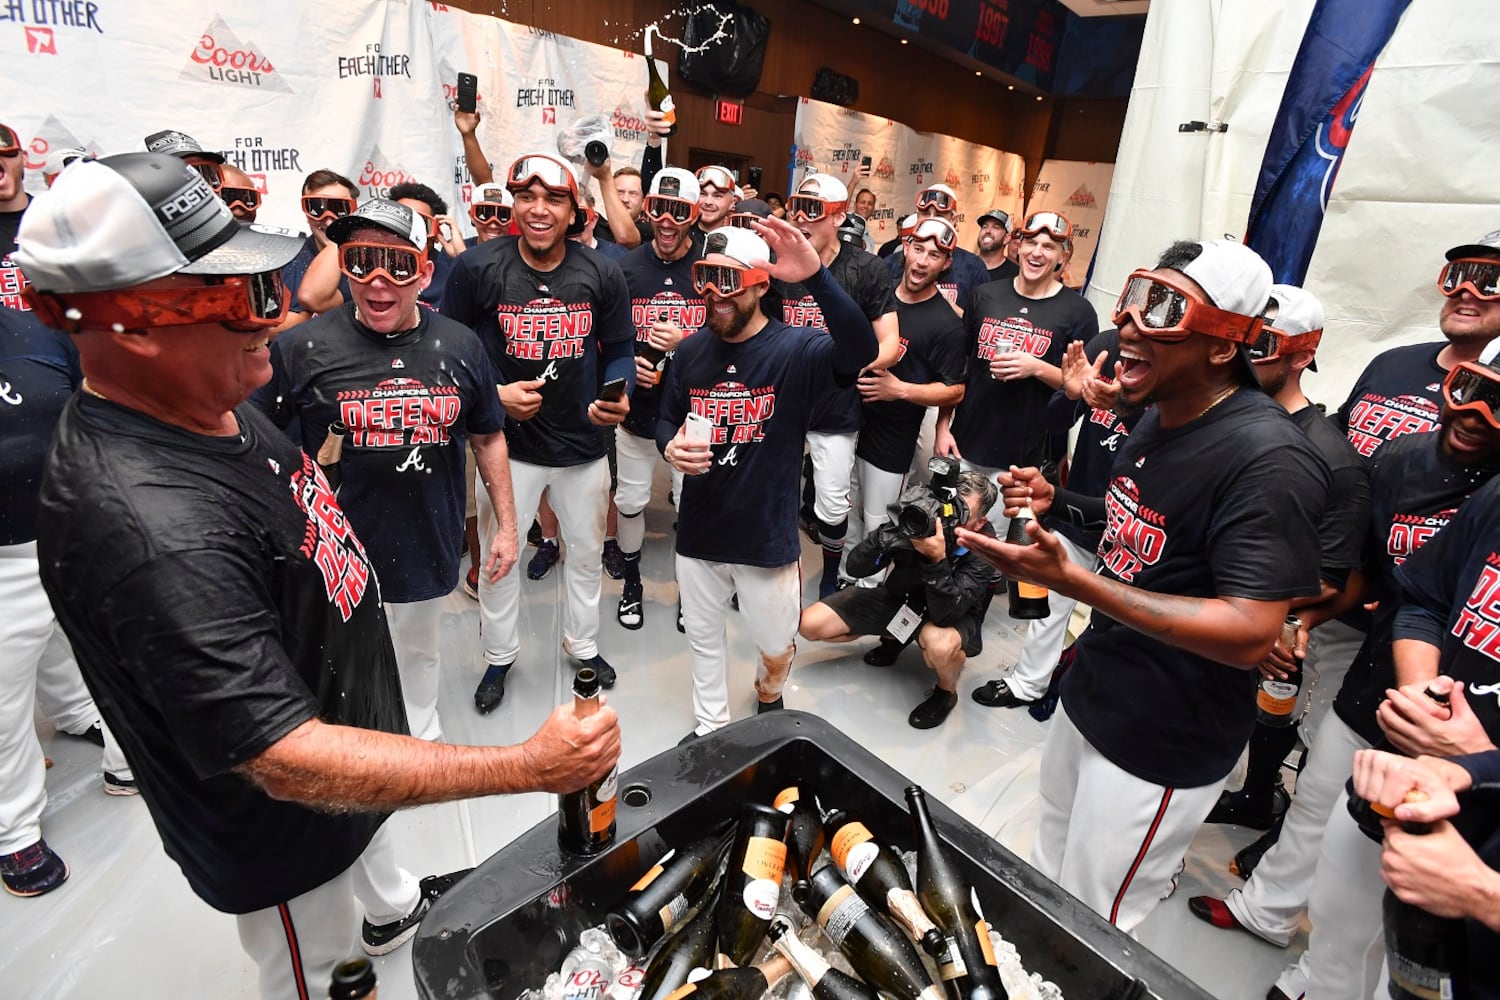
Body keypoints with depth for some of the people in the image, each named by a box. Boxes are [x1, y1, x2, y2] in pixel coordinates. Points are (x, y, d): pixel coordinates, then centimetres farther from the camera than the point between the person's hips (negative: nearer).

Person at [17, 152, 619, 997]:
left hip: (349, 709, 9)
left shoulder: (211, 402, -10)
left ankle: (395, 912, 69)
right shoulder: (154, 530, -41)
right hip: (282, 838, -8)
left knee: (374, 840, 37)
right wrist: (528, 768, -39)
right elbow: (286, 761, -39)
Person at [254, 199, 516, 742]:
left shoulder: (460, 346, -3)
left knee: (420, 656, 25)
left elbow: (487, 438, 6)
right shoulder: (306, 347, -12)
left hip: (429, 549, 3)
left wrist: (507, 525, 6)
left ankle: (424, 740, 51)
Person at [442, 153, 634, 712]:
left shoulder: (603, 275, -4)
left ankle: (582, 644, 42)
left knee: (588, 553, 17)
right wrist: (493, 395, -17)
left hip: (584, 444, 2)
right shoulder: (476, 269, -8)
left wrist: (616, 398, -18)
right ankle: (499, 657, 37)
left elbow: (619, 351, 2)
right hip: (507, 441, -1)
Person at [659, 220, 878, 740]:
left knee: (776, 647, 16)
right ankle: (710, 724, 47)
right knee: (703, 635, 21)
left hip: (767, 535, -4)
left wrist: (817, 276, -49)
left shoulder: (796, 349, -15)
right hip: (698, 531, 4)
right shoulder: (690, 351, 1)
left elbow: (860, 352, -35)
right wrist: (670, 448, -11)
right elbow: (667, 419, 13)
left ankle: (769, 699, 52)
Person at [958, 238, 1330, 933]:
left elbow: (1250, 633, -30)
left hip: (1164, 740, -8)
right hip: (1090, 693, 8)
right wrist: (1056, 502, 0)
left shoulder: (1266, 460, -26)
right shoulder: (1159, 418, 3)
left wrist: (1070, 580, -37)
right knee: (1049, 861, 28)